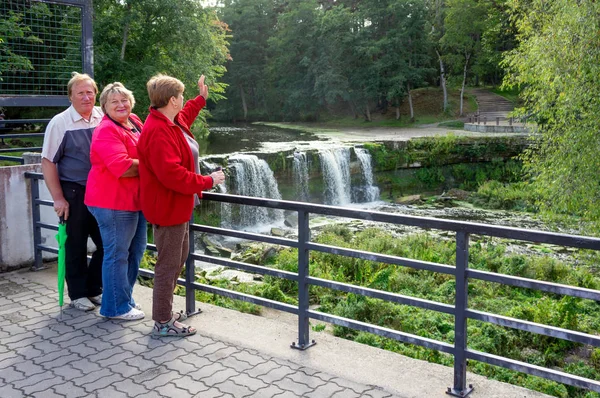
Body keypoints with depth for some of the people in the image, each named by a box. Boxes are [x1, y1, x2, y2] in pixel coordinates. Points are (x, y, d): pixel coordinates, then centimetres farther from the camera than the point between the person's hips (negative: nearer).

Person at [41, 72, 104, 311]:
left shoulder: (105, 119, 2)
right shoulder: (60, 123, -7)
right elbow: (48, 162, -6)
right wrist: (58, 198, -10)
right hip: (74, 193, -3)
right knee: (76, 246, 8)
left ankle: (94, 289, 27)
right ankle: (78, 294, 24)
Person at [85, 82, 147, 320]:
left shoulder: (135, 122, 9)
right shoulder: (106, 131, -17)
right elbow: (123, 167, -28)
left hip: (135, 200, 9)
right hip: (113, 202, -9)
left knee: (135, 250, 18)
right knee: (117, 254, 1)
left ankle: (125, 298, 34)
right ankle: (116, 307, 14)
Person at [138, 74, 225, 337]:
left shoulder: (171, 122, 8)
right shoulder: (158, 132, -26)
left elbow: (184, 117, 35)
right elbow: (171, 174, -33)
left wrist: (201, 99, 40)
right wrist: (207, 182, -24)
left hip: (178, 206, 12)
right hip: (168, 207, -12)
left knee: (179, 257, 22)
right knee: (168, 264, -2)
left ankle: (165, 311, 35)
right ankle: (163, 323, 11)